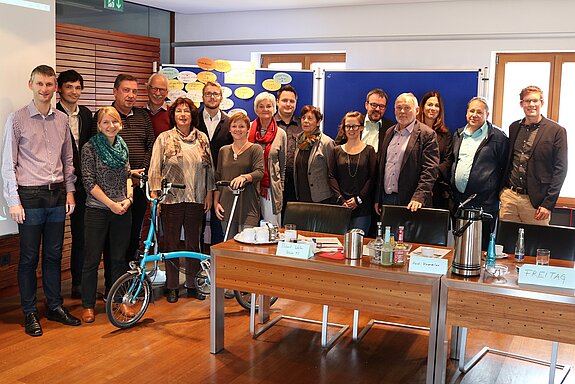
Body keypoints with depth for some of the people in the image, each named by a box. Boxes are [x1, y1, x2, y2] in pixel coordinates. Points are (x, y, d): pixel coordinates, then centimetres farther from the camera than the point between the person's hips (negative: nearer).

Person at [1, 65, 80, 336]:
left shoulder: (62, 120, 8)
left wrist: (69, 190, 9)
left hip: (57, 195, 4)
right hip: (30, 196, -4)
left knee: (54, 255, 12)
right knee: (29, 258, 4)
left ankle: (55, 306, 24)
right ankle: (29, 313, 15)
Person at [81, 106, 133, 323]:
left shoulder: (122, 147, 9)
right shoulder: (90, 148, -6)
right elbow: (89, 182, -10)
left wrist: (128, 198, -2)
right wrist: (111, 203, -13)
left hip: (122, 210, 4)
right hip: (97, 209, -4)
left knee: (119, 258, 11)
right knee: (92, 259, 1)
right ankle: (88, 305, 13)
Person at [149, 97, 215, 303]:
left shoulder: (202, 138, 8)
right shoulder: (164, 139, 0)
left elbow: (209, 168, 10)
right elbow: (155, 169, -3)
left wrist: (209, 193, 6)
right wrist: (155, 194, -10)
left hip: (196, 199, 2)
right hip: (171, 199, -2)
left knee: (194, 244, 9)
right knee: (171, 245, 5)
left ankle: (192, 284, 22)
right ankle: (172, 287, 16)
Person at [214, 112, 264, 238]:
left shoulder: (255, 149, 1)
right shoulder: (224, 150, 14)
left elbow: (260, 172, -13)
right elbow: (218, 178, 17)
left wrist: (244, 177, -32)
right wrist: (216, 202, 9)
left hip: (248, 206, -4)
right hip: (227, 206, 4)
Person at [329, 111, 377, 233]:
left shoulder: (369, 150, 5)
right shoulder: (337, 150, 11)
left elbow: (372, 178, 0)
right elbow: (332, 176, 5)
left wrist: (358, 199, -8)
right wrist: (340, 199, -7)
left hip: (362, 207, -1)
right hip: (340, 205, 2)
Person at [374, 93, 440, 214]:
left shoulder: (427, 135, -4)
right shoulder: (389, 133, 14)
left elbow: (430, 171, -10)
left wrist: (418, 198, -21)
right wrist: (377, 199, 12)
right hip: (386, 199, 5)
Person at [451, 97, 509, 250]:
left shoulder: (497, 137, -3)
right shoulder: (458, 135, 15)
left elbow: (505, 168, -2)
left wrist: (498, 194, -5)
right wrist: (449, 188, 15)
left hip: (484, 204, -5)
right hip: (458, 201, 6)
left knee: (481, 247, -3)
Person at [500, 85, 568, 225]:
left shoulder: (557, 131, -3)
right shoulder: (514, 127, 12)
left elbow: (560, 170, -6)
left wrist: (548, 204, -11)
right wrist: (503, 188, 11)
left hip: (536, 200, -4)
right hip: (509, 195, 4)